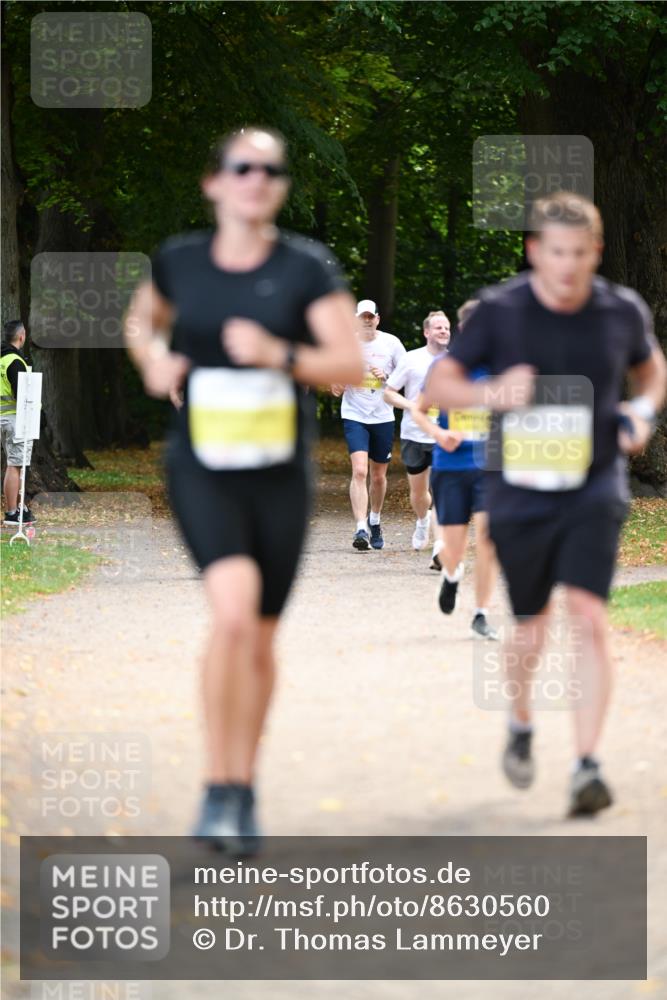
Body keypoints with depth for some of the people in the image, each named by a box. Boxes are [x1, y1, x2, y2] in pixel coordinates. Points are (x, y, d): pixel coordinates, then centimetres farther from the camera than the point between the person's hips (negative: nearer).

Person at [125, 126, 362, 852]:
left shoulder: (308, 268, -3)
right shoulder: (179, 262, 2)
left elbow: (351, 364, -8)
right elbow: (142, 320, 22)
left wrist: (280, 355, -24)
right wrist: (152, 362, 1)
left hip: (279, 474, 1)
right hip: (202, 471, -1)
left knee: (261, 637, 11)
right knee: (234, 611, -22)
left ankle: (244, 788, 29)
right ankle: (218, 791, -11)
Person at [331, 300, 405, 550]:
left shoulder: (391, 343, 0)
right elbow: (336, 388, 7)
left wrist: (386, 377, -13)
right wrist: (337, 384, -17)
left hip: (383, 417, 2)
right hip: (354, 416, -2)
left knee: (379, 476, 12)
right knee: (359, 471, -18)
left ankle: (375, 521, 35)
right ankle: (361, 529, -22)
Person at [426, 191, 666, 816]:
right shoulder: (499, 311, -8)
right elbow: (438, 383, -4)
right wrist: (490, 394, -24)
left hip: (594, 489, 0)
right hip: (520, 491, 0)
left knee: (588, 616, -15)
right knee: (532, 627, 9)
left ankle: (587, 767, -15)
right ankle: (520, 726, 40)